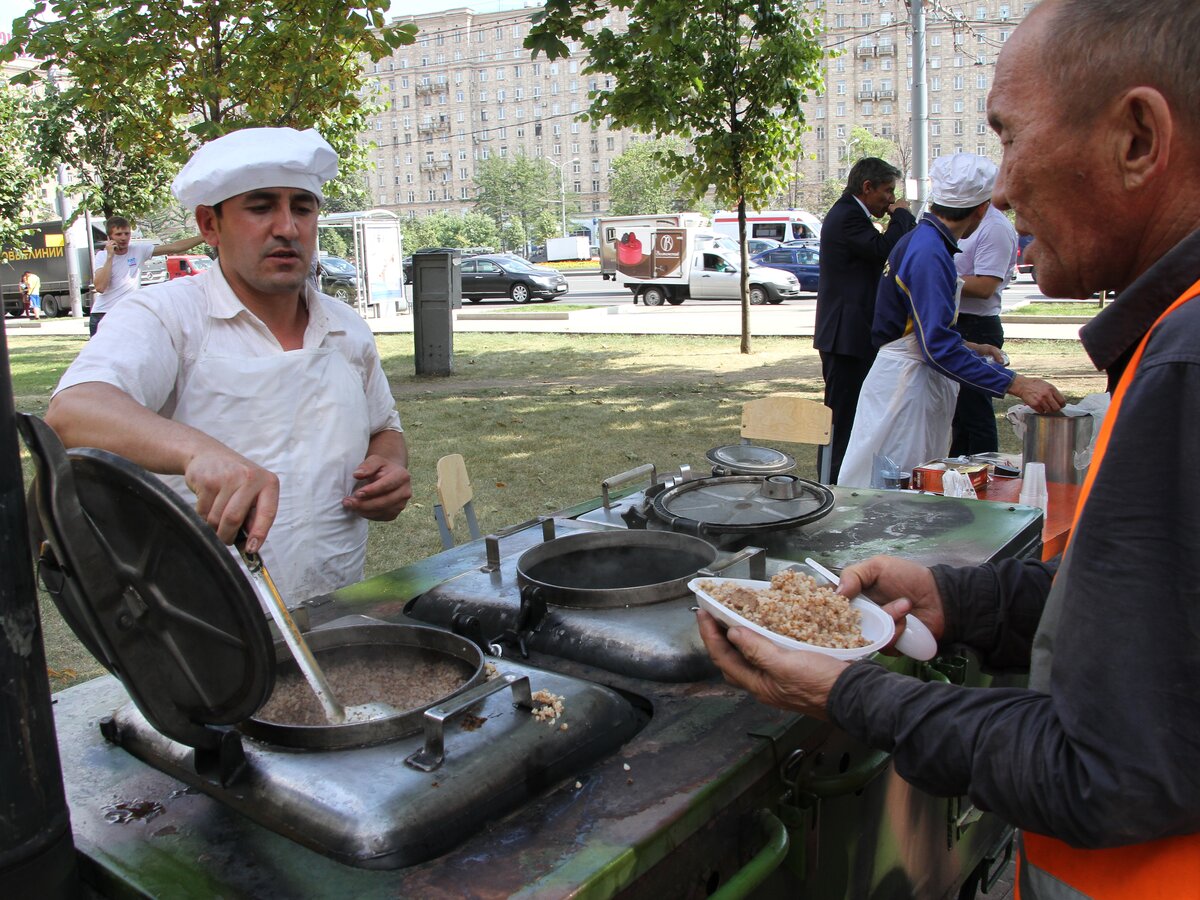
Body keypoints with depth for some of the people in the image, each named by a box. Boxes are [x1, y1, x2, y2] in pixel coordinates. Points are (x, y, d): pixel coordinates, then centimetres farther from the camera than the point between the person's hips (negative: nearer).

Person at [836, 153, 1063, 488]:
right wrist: (1016, 384, -29)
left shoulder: (922, 241, 11)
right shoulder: (929, 253, -21)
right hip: (905, 384, -10)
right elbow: (939, 347, -27)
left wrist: (969, 348, 20)